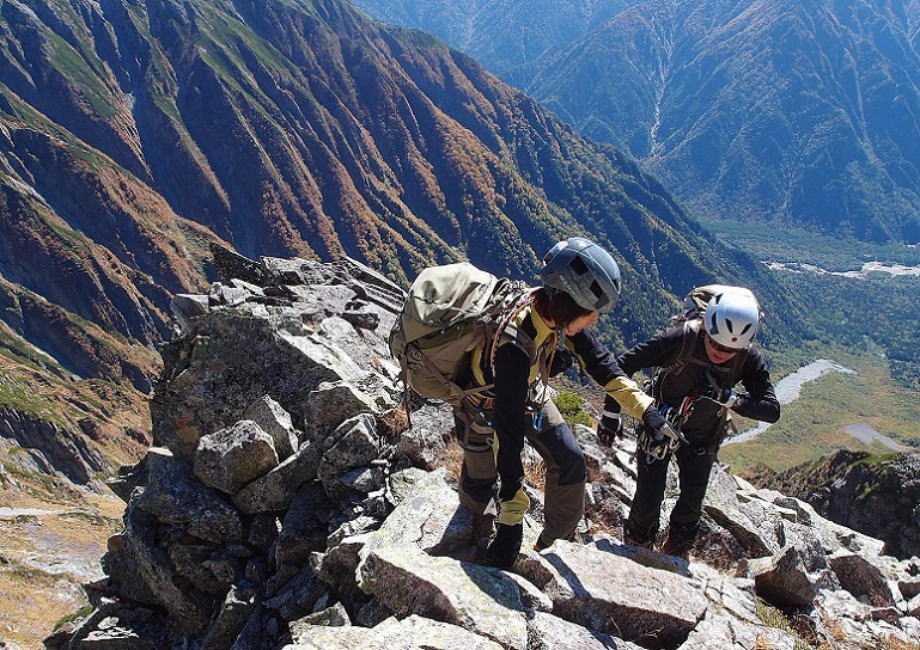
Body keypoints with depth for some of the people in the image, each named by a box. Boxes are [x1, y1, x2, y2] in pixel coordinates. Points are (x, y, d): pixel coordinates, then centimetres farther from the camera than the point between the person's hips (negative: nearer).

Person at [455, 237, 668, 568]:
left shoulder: (554, 308, -24)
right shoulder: (515, 345, -44)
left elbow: (597, 360, -7)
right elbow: (508, 431, -41)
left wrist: (644, 408, -12)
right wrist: (511, 522, -38)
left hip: (528, 394, 6)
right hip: (486, 406, -6)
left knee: (570, 460, 0)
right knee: (480, 479, 11)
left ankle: (553, 541, 21)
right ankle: (472, 531, 46)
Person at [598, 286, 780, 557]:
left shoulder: (749, 359, -25)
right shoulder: (681, 338, -33)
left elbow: (772, 410, -26)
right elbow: (624, 365, -26)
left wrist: (730, 398, -42)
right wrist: (611, 412, -23)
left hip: (701, 438, 3)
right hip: (660, 424, -2)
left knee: (693, 500, 7)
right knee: (649, 495, -3)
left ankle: (675, 555, 33)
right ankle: (636, 548, 25)